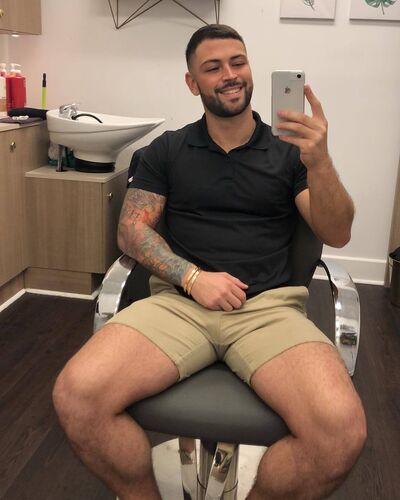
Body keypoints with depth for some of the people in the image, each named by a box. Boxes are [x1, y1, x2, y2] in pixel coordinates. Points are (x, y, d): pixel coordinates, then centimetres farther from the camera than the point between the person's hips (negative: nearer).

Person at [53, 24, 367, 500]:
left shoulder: (287, 151, 11)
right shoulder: (167, 150, 14)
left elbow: (336, 234, 4)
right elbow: (132, 228, 8)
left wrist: (320, 164, -16)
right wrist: (192, 278, -9)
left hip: (269, 305, 0)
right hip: (179, 299, 1)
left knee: (341, 429, -29)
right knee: (76, 395, -26)